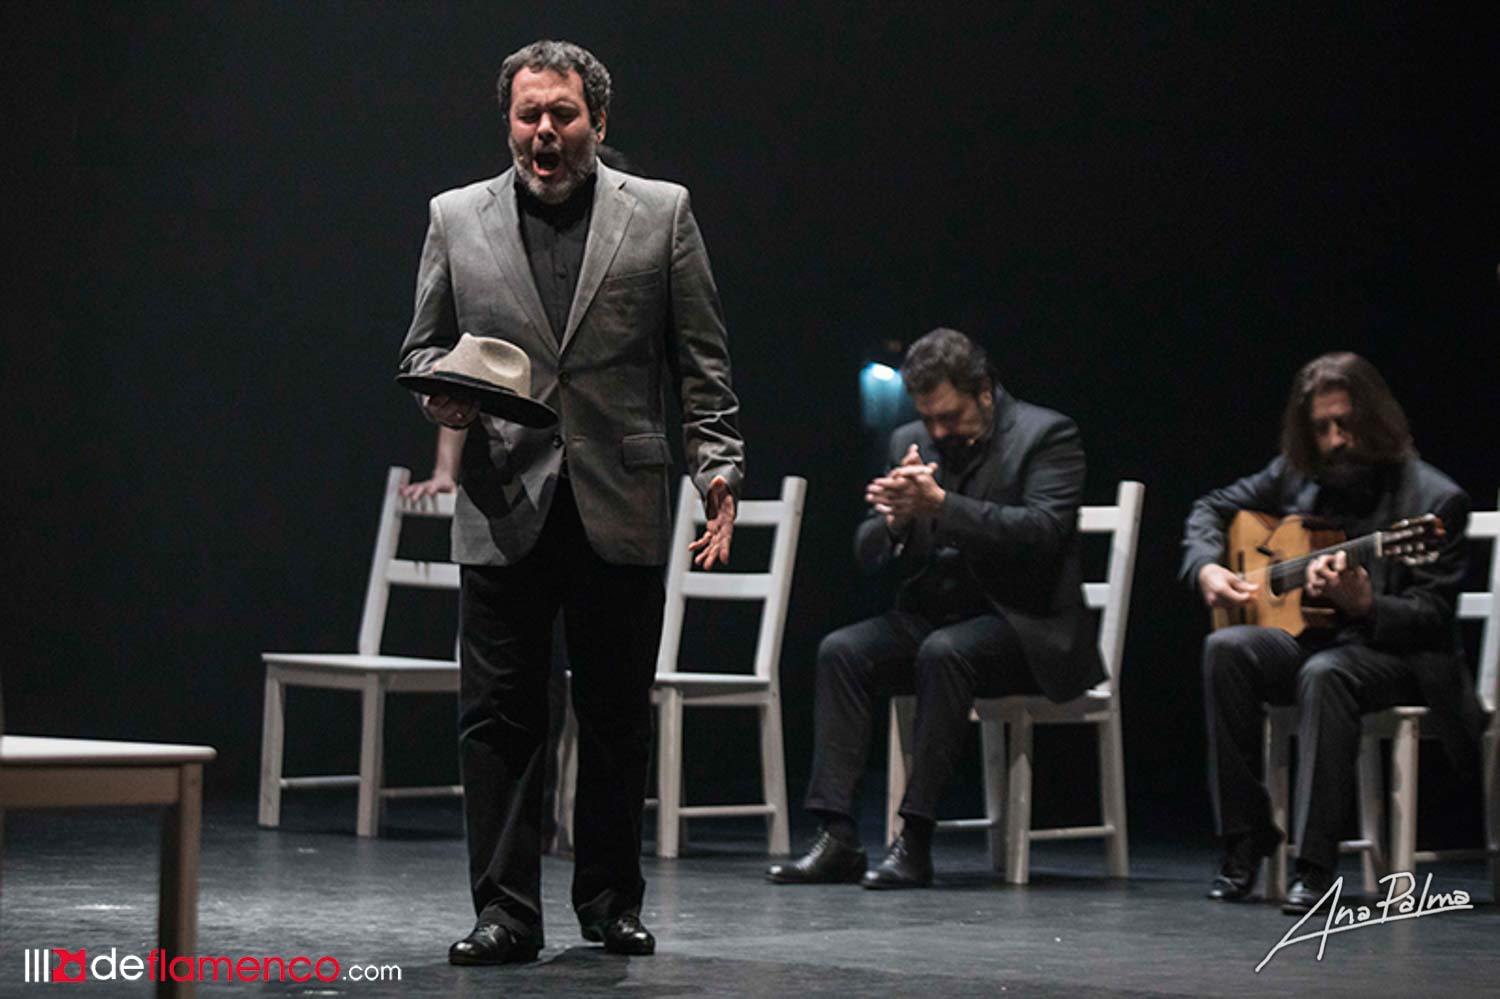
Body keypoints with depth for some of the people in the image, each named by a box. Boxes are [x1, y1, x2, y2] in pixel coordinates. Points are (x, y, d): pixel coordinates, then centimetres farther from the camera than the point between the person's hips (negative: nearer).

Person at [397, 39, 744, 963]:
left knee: (619, 717, 7)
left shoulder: (661, 213, 6)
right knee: (498, 716, -2)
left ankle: (612, 901, 20)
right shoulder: (457, 219, 9)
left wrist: (719, 470, -4)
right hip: (504, 508, 1)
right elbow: (423, 346, 14)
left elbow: (703, 361, 5)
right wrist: (441, 395, -8)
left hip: (620, 509, 0)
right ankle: (506, 911, 4)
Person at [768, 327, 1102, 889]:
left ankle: (915, 839, -32)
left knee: (944, 652, -34)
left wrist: (941, 505, -29)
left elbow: (1043, 533, -22)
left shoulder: (1046, 436, -7)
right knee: (841, 652, -18)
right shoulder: (910, 443, 10)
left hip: (1022, 626, -6)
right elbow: (868, 555, 9)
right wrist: (895, 520, -16)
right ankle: (837, 837, -23)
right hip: (932, 615, 6)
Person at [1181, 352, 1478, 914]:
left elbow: (1432, 618, -11)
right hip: (1304, 637, 5)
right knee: (1227, 649, -26)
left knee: (1324, 673, -38)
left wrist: (1362, 604, -30)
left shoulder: (1434, 500, -9)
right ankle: (1246, 840, -20)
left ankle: (1315, 863, -36)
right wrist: (1206, 569, -3)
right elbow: (1211, 510, 18)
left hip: (1395, 655, -5)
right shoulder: (1295, 475, 8)